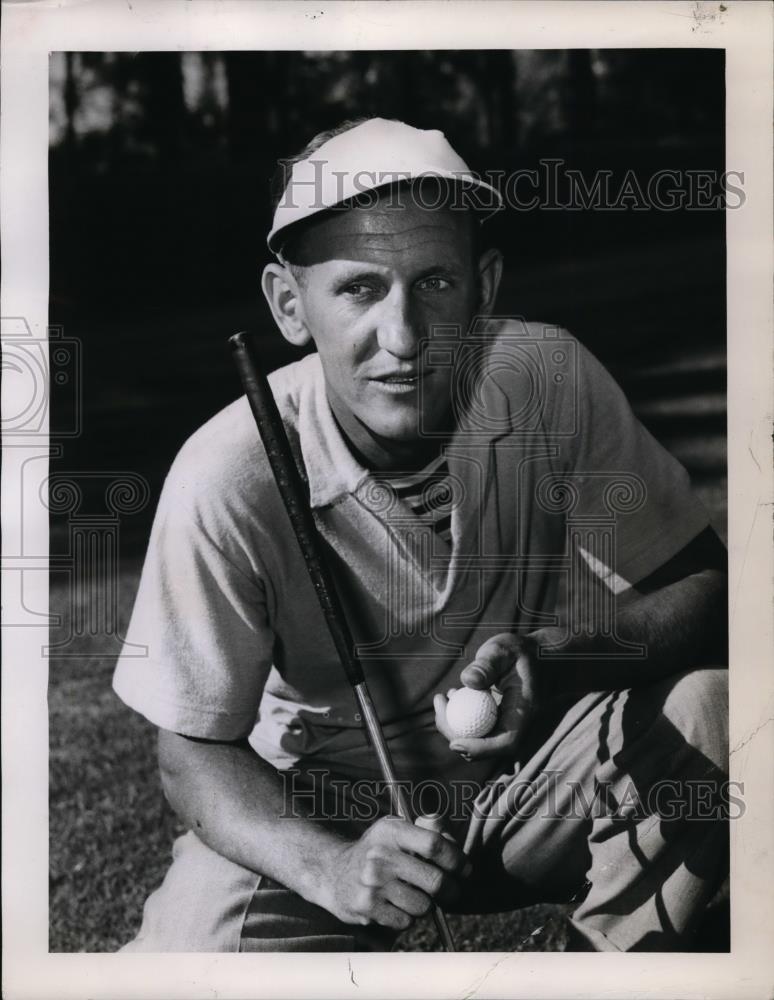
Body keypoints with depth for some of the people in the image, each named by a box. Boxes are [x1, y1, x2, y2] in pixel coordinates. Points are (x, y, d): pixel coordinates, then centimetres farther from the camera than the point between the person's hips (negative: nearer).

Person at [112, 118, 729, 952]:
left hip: (530, 776, 2)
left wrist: (550, 661, -32)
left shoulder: (549, 381, -19)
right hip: (314, 817, -2)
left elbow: (700, 591, -12)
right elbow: (193, 752, -13)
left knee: (708, 704, -25)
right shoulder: (228, 477, -23)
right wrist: (329, 865, -33)